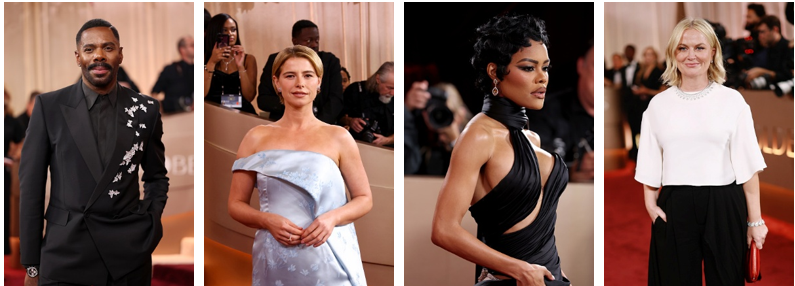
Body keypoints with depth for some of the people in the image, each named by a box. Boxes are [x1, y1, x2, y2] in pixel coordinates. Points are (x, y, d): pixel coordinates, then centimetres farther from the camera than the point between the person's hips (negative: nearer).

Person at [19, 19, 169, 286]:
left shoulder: (146, 109, 4)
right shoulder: (49, 106, 0)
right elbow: (31, 184, 1)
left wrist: (151, 230, 1)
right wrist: (31, 263, 0)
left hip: (130, 253, 1)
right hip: (66, 251, -1)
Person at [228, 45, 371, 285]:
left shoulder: (338, 137, 2)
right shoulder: (257, 138, 5)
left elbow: (364, 199, 6)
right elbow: (236, 204, 6)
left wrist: (332, 217, -13)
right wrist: (267, 220, -12)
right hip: (276, 264, 1)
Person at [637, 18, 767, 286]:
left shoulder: (732, 100, 1)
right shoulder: (658, 104, 8)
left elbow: (748, 165, -1)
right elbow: (649, 165, 10)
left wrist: (755, 220, -5)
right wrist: (650, 204, -4)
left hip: (724, 208, -1)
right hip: (674, 208, 2)